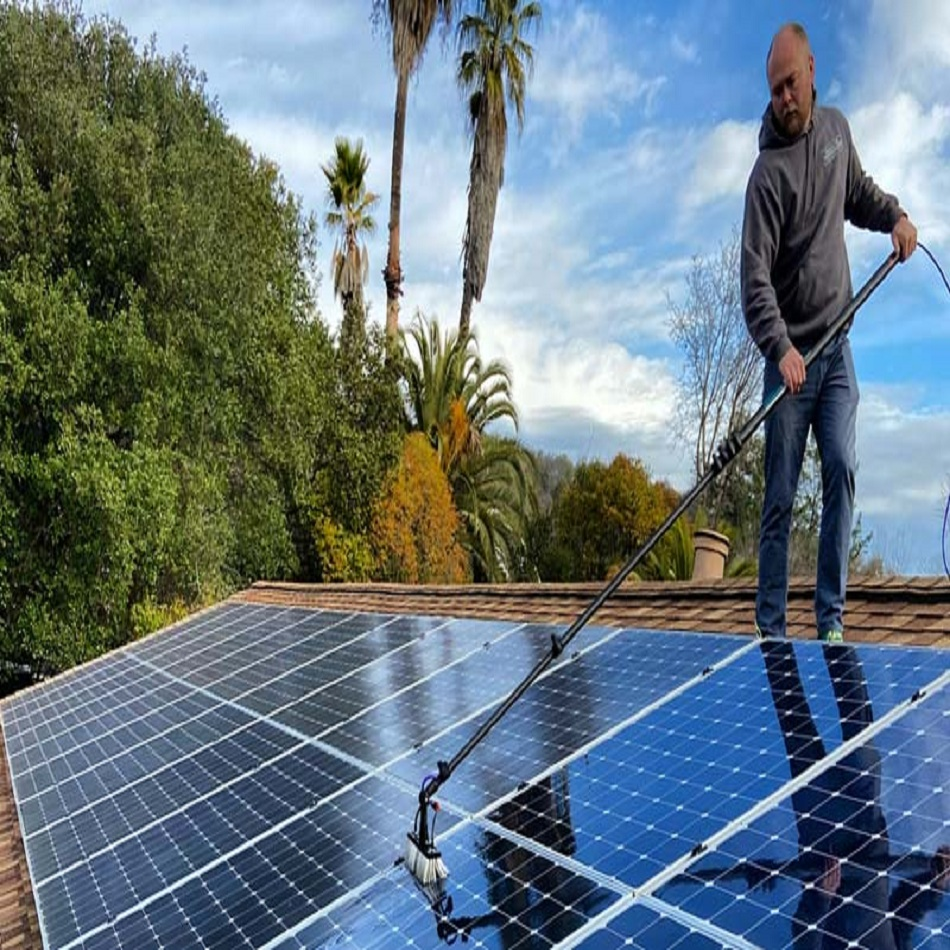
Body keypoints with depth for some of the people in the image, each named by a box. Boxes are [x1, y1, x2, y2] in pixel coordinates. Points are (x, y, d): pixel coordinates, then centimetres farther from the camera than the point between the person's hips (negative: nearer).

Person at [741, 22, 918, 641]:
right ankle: (770, 626, 10)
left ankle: (831, 619, 7)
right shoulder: (768, 172, -13)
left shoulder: (837, 127, 7)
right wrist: (781, 348, -32)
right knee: (780, 499, -1)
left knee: (842, 471, -2)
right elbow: (754, 278, -19)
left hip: (837, 346, 5)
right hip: (790, 353, -5)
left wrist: (896, 216, 8)